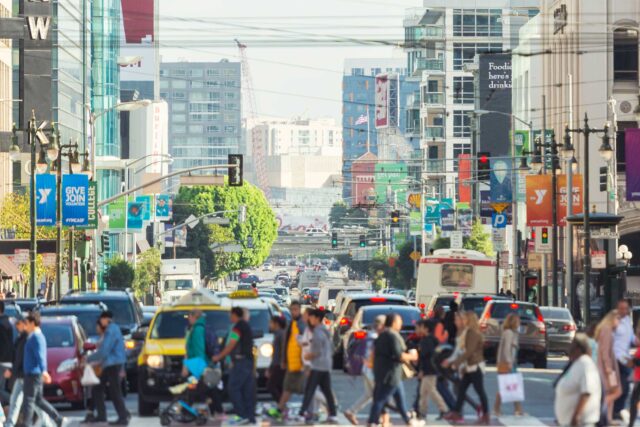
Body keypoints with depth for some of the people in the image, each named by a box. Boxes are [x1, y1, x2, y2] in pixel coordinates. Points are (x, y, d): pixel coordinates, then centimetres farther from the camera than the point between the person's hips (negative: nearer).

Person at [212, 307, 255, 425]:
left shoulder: (238, 327, -11)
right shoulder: (247, 326, 18)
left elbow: (231, 345, -13)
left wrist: (219, 357, -2)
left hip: (240, 361, -9)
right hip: (249, 361, 9)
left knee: (234, 389, -9)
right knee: (248, 390, 8)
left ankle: (243, 415, -16)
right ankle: (251, 417, 6)